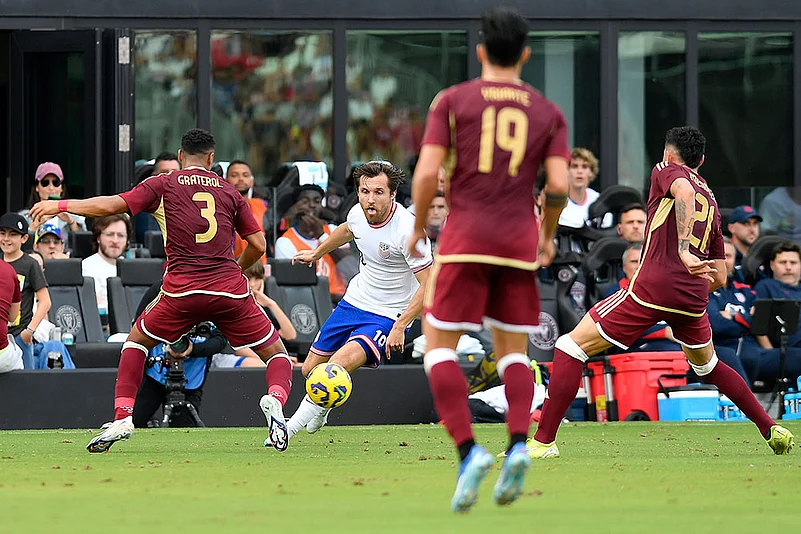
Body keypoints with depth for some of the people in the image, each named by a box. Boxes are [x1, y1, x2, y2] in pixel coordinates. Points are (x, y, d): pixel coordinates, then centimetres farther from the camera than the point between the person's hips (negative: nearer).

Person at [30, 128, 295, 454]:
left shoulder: (163, 185, 9)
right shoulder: (229, 192, 15)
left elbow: (111, 206, 2)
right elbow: (258, 245, 13)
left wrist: (61, 205, 13)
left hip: (182, 289, -1)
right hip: (230, 291, 1)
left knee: (137, 341, 24)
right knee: (276, 353, 13)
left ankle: (122, 417, 10)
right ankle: (275, 399, -20)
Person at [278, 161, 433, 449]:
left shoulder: (408, 230, -26)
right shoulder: (358, 213, -7)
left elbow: (429, 285, -23)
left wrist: (400, 327, -28)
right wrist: (316, 253, 36)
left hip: (387, 317, -7)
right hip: (354, 302, 7)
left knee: (339, 365, -29)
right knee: (311, 370, 11)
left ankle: (290, 427, -24)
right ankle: (320, 411, 45)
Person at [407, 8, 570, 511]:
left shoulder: (453, 101, 1)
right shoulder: (548, 112, 7)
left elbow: (427, 173, -8)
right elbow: (559, 186, -2)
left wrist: (418, 226, 8)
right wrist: (548, 236, 15)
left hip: (466, 237, -3)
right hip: (520, 240, 3)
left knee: (440, 346, 3)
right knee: (513, 349, 14)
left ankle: (468, 450, -15)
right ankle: (519, 443, -10)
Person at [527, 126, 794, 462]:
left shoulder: (666, 170, 8)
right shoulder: (711, 202, 24)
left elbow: (684, 192, -19)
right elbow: (720, 278, 23)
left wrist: (683, 248, -28)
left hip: (653, 285, -6)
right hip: (693, 296, 6)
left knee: (570, 347, 0)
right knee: (707, 365, 33)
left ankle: (544, 441, -8)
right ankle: (772, 430, 29)